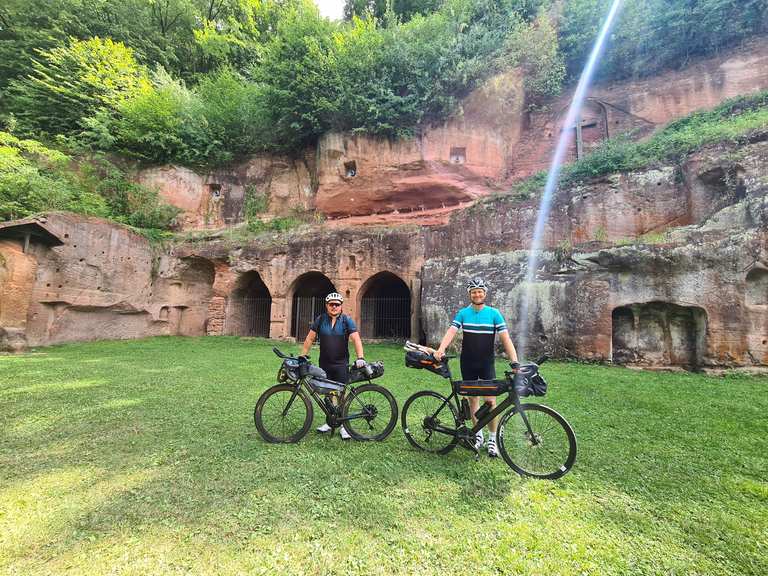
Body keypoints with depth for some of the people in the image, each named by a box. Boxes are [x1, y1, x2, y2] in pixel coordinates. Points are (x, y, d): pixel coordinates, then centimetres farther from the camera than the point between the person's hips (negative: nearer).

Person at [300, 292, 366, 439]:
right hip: (324, 363, 3)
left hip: (341, 364, -2)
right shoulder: (320, 320, 2)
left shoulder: (347, 320, -4)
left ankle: (344, 425, 10)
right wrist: (302, 356, 1)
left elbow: (356, 339, -12)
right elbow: (310, 339, 6)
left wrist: (360, 357, -24)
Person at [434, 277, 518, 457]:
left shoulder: (494, 313, -5)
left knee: (490, 400, -4)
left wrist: (515, 362, -20)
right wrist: (440, 349, -30)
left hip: (487, 363, -1)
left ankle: (492, 439, 13)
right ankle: (478, 435, 25)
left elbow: (506, 338, -9)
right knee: (473, 398, 10)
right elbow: (451, 332, -12)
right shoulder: (463, 313, -1)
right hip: (468, 363, 2)